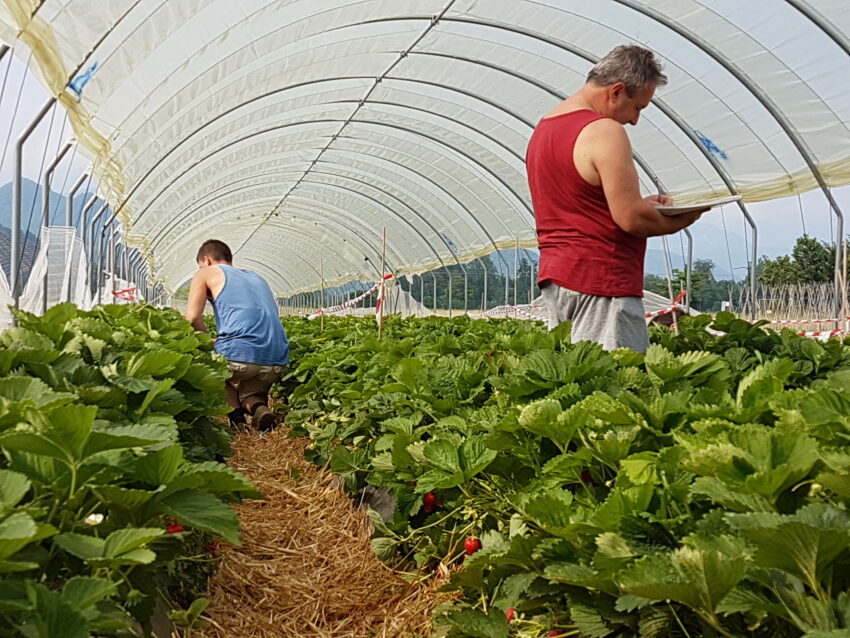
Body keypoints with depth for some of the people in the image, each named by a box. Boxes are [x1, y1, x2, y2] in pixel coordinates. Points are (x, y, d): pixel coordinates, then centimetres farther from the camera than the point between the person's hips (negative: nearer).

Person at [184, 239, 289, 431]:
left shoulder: (206, 273, 13)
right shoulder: (257, 278, 30)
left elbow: (192, 317, 1)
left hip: (239, 356, -5)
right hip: (277, 359, 5)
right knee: (251, 395, 33)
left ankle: (233, 411, 3)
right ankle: (260, 409, -2)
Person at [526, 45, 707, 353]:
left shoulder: (542, 128, 17)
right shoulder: (605, 131, -13)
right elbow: (632, 219, -18)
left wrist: (642, 202, 17)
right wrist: (686, 216, 0)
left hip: (554, 273, 9)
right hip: (601, 280, -9)